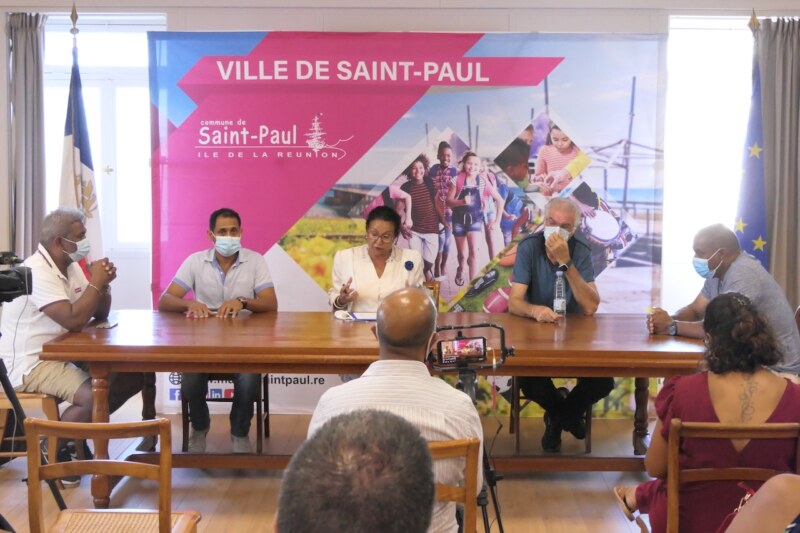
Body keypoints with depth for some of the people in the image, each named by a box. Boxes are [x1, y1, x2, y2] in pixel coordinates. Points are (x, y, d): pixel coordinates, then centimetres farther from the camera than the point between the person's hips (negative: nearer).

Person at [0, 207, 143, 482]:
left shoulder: (71, 266, 8)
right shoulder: (37, 272, -20)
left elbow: (100, 315, 11)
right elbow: (74, 320, -30)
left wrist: (103, 283, -7)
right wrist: (95, 282, -19)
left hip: (62, 354, 9)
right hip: (29, 363, -9)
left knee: (133, 375, 0)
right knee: (94, 395, -30)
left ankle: (80, 426, 12)